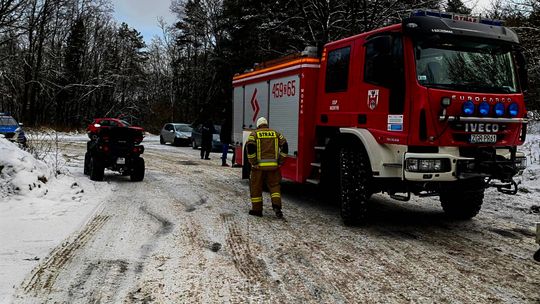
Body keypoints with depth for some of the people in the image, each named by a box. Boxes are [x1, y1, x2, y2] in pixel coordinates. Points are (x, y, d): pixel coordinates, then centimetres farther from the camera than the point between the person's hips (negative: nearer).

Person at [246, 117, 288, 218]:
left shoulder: (254, 134, 4)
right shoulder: (275, 133, 12)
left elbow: (250, 147, -11)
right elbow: (284, 146, 1)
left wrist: (253, 162, -7)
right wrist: (280, 161, 3)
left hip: (259, 166, -2)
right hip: (273, 166, 2)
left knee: (256, 187, 9)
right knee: (274, 185, 11)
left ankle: (257, 209, 13)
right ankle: (276, 205, -8)